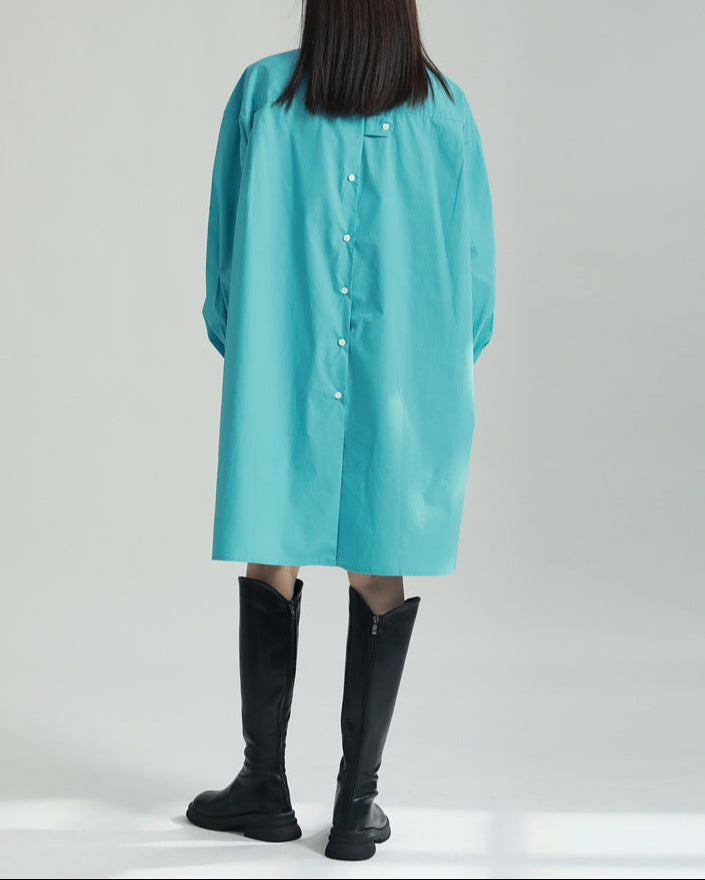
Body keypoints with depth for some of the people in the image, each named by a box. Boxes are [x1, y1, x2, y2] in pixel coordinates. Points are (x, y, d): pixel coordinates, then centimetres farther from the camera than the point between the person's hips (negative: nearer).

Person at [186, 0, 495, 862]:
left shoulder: (262, 95, -2)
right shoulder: (443, 109, -1)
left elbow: (224, 242, 2)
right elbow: (474, 259, 3)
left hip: (280, 380, 0)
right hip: (406, 392, 0)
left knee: (271, 567, 11)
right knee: (382, 579, 6)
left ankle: (265, 784, 21)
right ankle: (356, 804, 10)